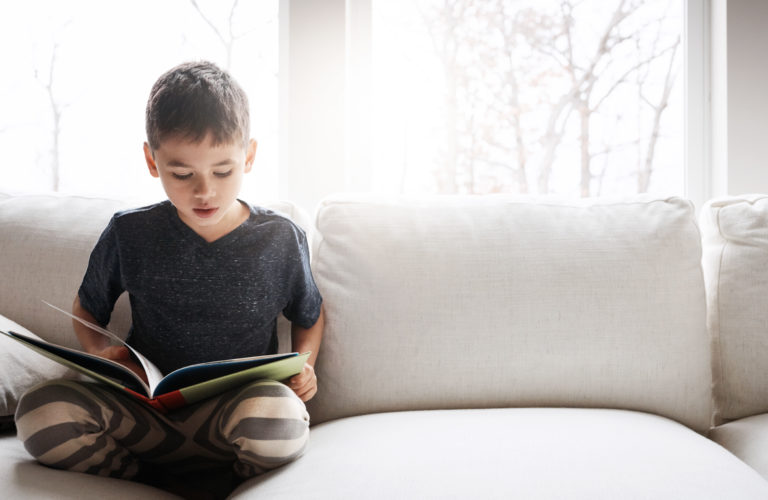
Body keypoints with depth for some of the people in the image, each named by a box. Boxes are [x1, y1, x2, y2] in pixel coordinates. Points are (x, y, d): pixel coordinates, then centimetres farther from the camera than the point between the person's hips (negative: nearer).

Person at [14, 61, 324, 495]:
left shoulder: (281, 240, 0)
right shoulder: (130, 235, 2)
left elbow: (310, 316, 17)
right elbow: (86, 312, 17)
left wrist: (304, 365, -4)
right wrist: (101, 353, -6)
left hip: (236, 411, -1)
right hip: (146, 406, 2)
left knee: (282, 419, -38)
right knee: (41, 412, -27)